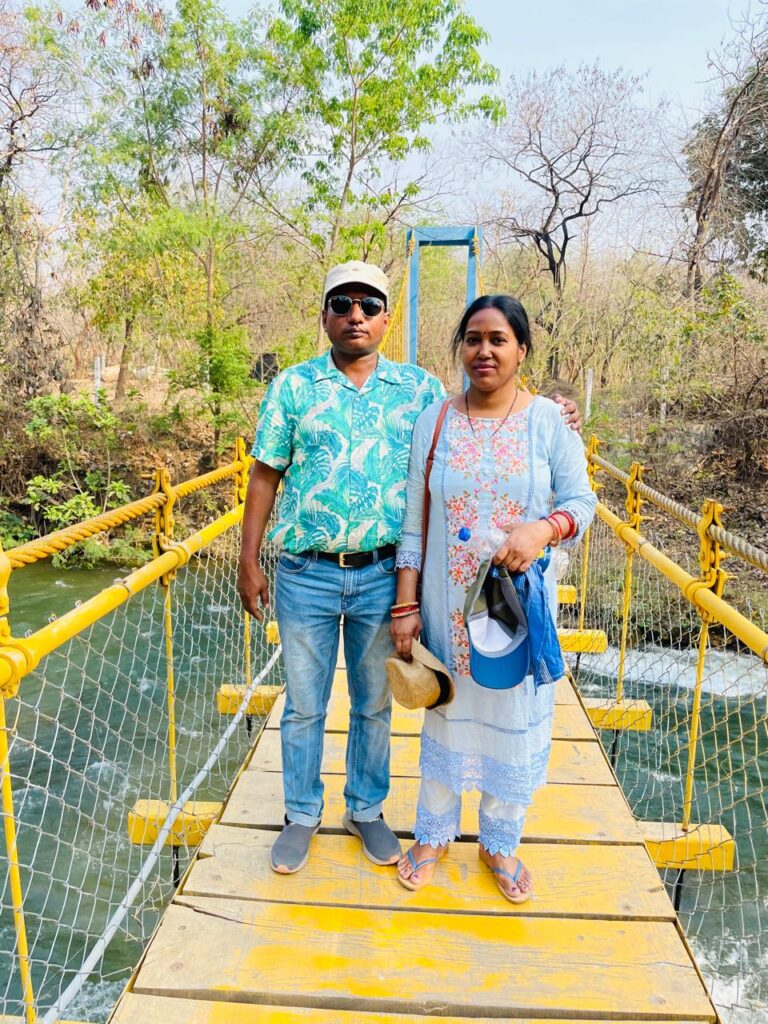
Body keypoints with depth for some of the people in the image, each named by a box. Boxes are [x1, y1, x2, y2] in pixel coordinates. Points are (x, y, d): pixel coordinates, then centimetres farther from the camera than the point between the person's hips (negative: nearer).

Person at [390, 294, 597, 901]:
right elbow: (414, 521, 0)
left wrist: (544, 527, -27)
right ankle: (434, 834, 38)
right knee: (445, 713, 15)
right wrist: (405, 606, -4)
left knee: (513, 717, 12)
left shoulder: (550, 421, -4)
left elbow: (581, 500, -3)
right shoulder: (434, 422, -1)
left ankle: (501, 842, 38)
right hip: (448, 603, 1)